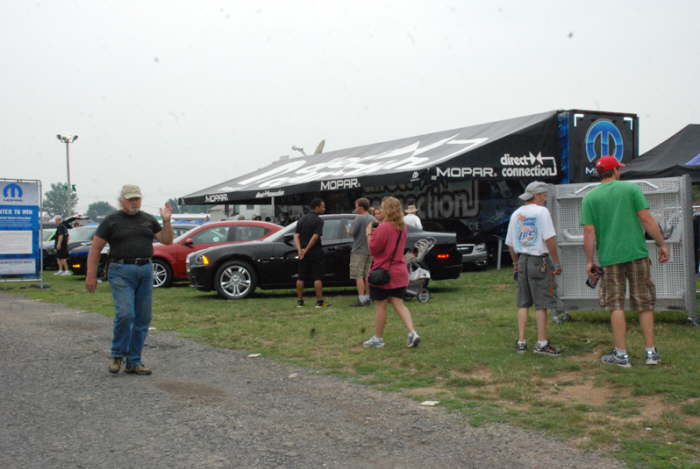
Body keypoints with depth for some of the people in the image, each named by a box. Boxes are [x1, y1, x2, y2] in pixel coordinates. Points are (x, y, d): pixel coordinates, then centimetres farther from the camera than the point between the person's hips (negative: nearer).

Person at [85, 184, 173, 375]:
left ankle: (134, 362, 13)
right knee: (125, 314, -17)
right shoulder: (111, 221, 1)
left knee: (142, 319, 4)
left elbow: (167, 240, 12)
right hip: (121, 272, -5)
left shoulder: (148, 220, 13)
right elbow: (95, 248, 1)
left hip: (145, 271, 5)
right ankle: (117, 356, 3)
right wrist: (91, 275, -5)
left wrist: (166, 221, -4)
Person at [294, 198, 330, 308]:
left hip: (303, 253, 6)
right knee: (317, 278, -2)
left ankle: (299, 300, 13)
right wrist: (306, 249, -12)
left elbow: (296, 236, 0)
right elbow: (315, 237, -18)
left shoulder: (302, 219, 10)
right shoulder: (318, 220, -9)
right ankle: (319, 301, -2)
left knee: (301, 278, 10)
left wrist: (300, 250, -9)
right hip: (315, 253, -6)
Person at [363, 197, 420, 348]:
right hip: (400, 273, 7)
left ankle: (378, 338, 15)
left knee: (380, 306, 5)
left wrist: (369, 234, -3)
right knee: (399, 304, 9)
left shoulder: (384, 227, -18)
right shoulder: (402, 227, 8)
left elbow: (373, 249, -14)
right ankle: (412, 333, -6)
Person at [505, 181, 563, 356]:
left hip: (522, 260, 6)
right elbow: (550, 239, -16)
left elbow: (510, 243, 14)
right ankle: (542, 343, 3)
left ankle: (521, 342, 11)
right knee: (541, 304, -1)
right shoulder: (541, 212, -9)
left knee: (523, 303, 11)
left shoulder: (516, 214, 11)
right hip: (539, 261, -6)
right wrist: (557, 263, -10)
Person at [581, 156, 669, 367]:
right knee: (644, 303, 9)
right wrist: (662, 244, 4)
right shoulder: (631, 188, 1)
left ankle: (621, 354, 5)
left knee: (616, 305, 5)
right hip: (637, 253, 0)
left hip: (610, 257, 0)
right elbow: (646, 219, -4)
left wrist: (589, 261, 2)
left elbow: (589, 232, -3)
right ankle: (650, 352, 13)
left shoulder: (590, 197, 2)